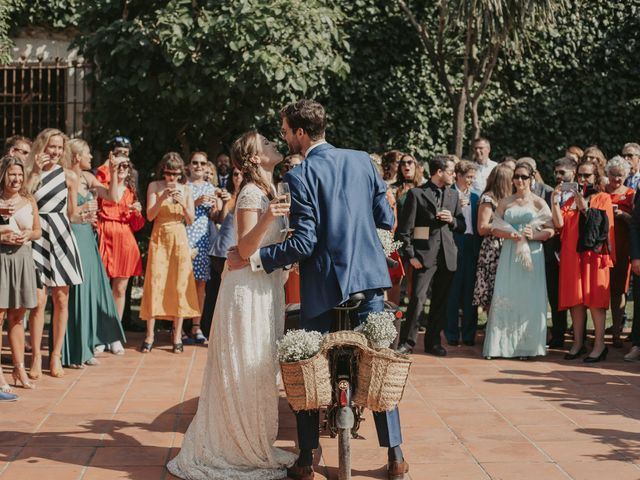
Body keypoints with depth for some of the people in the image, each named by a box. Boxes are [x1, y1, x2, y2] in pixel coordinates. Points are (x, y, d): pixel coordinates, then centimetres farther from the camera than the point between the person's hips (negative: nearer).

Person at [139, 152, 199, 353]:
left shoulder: (186, 190, 6)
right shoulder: (154, 187, 2)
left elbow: (190, 220, 3)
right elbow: (150, 216, -5)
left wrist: (183, 204, -15)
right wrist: (162, 198, -20)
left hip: (179, 239, 1)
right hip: (159, 238, -1)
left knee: (179, 286, -1)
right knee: (155, 284, -5)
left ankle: (177, 336, 5)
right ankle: (149, 336, 0)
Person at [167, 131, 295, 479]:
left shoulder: (264, 193, 15)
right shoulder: (251, 194, -13)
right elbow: (245, 248, -21)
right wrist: (266, 219, -35)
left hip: (264, 286, 10)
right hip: (249, 289, -10)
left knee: (260, 369, 14)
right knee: (247, 370, -4)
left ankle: (254, 445, 23)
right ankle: (244, 450, 5)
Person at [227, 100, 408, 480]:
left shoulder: (301, 175, -11)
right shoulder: (363, 160, 4)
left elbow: (304, 243, -15)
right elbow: (387, 220, 6)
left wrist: (254, 259, -8)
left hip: (323, 284, -4)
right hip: (369, 276, 4)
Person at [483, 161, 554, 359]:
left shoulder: (539, 203, 4)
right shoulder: (505, 202, 12)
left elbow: (551, 230, -1)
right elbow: (495, 228, 7)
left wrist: (533, 236, -16)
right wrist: (510, 234, -11)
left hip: (532, 255, -2)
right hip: (509, 254, 2)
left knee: (529, 299, -4)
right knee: (505, 297, -3)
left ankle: (525, 345, 2)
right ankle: (501, 344, 2)